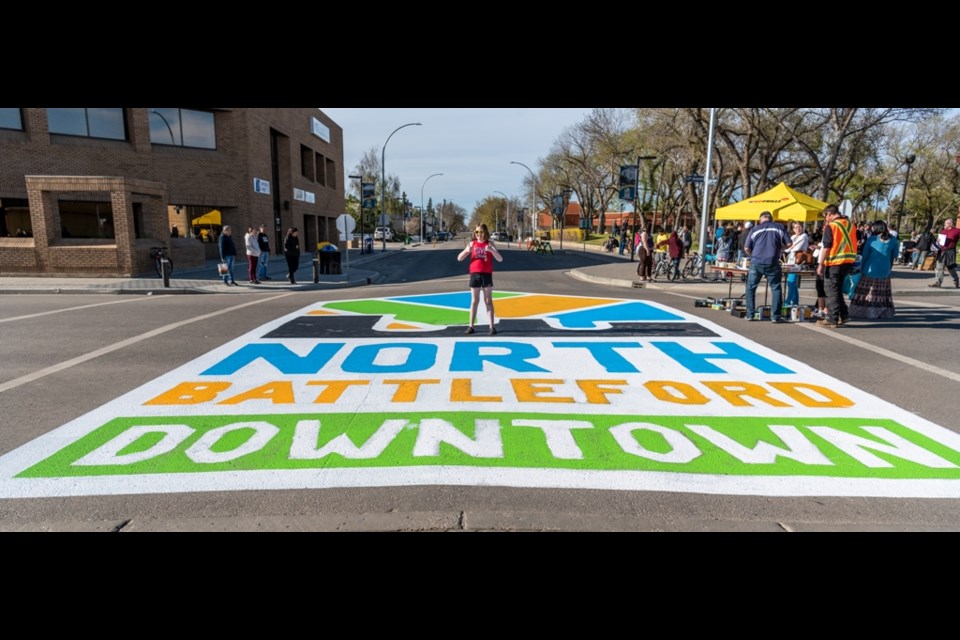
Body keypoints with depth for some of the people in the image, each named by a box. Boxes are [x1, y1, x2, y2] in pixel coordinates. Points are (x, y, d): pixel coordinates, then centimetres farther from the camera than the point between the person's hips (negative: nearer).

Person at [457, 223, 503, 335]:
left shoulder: (490, 244, 0)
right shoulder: (471, 244, 5)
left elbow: (500, 259, -9)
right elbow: (459, 259, 3)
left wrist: (491, 250, -25)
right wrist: (467, 250, -16)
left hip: (487, 275, -1)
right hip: (475, 274, 1)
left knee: (488, 301, 2)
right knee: (474, 301, 6)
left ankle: (492, 327, 3)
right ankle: (471, 326, 12)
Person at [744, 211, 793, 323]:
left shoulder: (755, 229, 9)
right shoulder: (779, 227, 9)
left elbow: (746, 248, 5)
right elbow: (789, 243, 5)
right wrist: (779, 248, 23)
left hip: (756, 263, 0)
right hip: (772, 263, 0)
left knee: (751, 288, 12)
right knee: (776, 289, 9)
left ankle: (750, 314, 8)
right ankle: (775, 316, 5)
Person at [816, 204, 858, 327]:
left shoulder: (831, 226, -11)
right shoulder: (850, 225, 11)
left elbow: (826, 247, -16)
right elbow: (853, 244, 16)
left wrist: (821, 264, -12)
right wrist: (850, 260, 23)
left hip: (834, 263, -7)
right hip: (848, 262, 7)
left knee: (831, 291, 0)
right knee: (838, 290, 19)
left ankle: (832, 320, 2)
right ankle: (843, 316, 21)